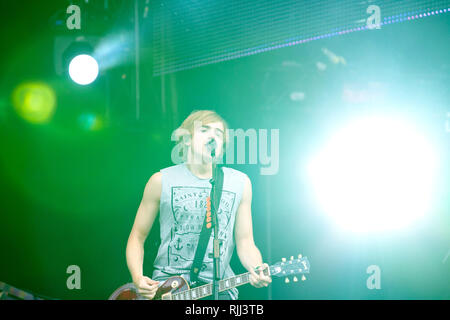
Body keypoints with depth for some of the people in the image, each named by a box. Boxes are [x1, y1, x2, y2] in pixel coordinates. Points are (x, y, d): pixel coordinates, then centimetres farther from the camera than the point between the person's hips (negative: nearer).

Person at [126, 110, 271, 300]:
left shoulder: (240, 183, 6)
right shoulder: (162, 181, 1)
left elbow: (245, 242, 10)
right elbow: (137, 236, 7)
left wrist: (257, 270, -11)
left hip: (219, 287, 2)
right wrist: (138, 278, -9)